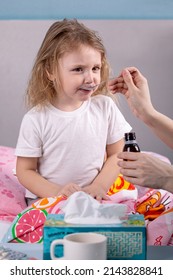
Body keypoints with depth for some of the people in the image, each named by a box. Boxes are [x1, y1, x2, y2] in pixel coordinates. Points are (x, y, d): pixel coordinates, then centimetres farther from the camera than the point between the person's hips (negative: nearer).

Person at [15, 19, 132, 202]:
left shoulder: (105, 106, -2)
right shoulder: (36, 119, -9)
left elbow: (116, 154, 5)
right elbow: (25, 170, -4)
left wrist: (98, 187, -10)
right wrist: (55, 192, -19)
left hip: (95, 198, 2)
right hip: (48, 199, -1)